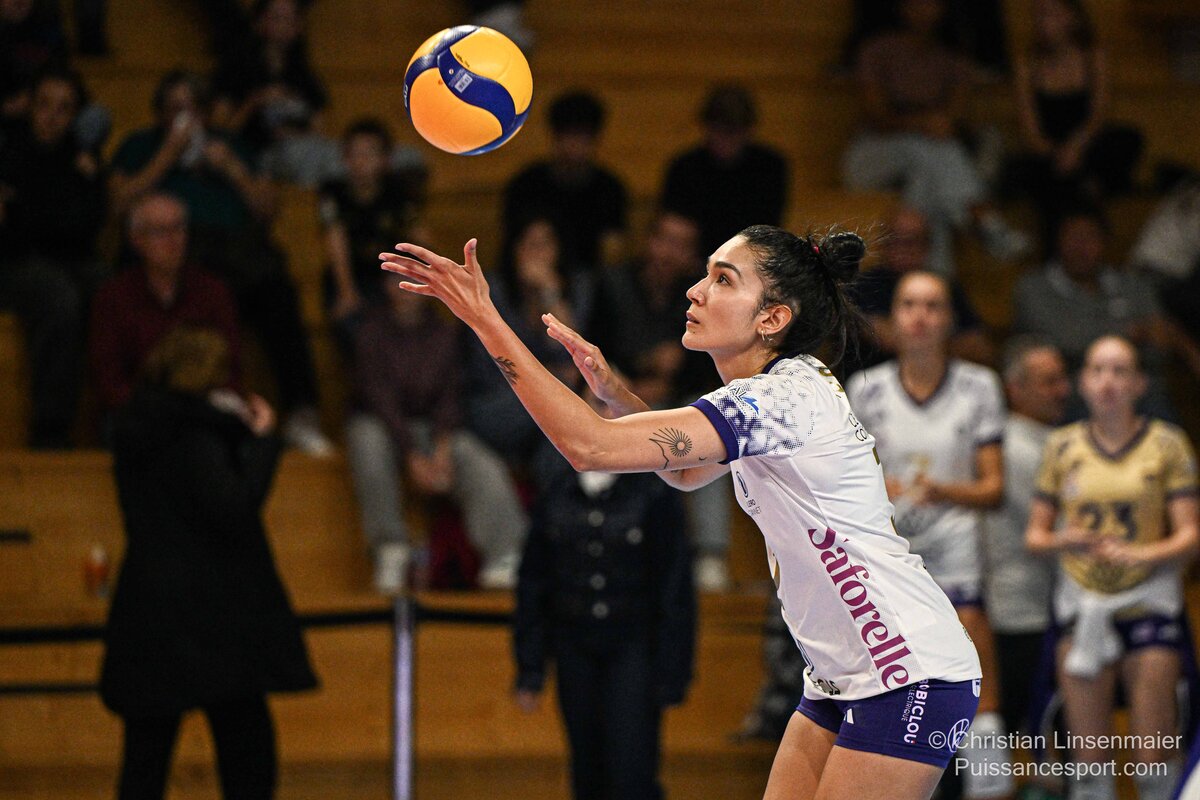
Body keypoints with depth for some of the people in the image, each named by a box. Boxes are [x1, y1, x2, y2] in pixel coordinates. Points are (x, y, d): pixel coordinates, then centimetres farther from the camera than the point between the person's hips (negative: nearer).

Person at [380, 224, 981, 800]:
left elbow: (589, 446, -27)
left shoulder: (784, 397, -21)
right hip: (844, 681, 10)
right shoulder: (781, 390, 9)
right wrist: (612, 391, 10)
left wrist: (486, 320, -24)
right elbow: (685, 470, 29)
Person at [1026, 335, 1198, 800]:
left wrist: (1142, 555, -20)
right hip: (1083, 603, 2)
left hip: (1148, 600, -2)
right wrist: (1060, 542, -13)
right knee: (1088, 757, -1)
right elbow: (1035, 534, 9)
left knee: (1153, 757, -7)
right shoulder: (1062, 446, 8)